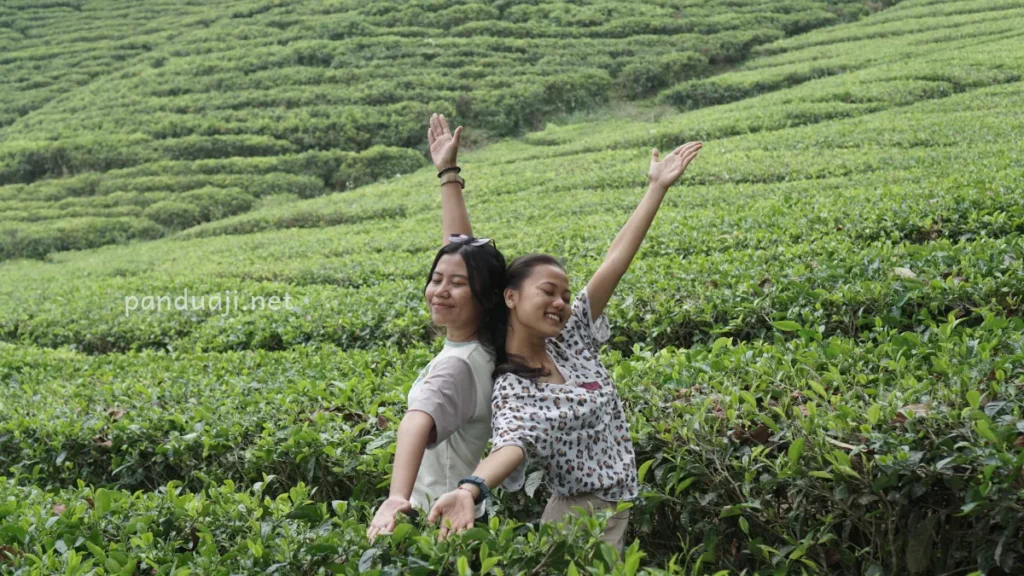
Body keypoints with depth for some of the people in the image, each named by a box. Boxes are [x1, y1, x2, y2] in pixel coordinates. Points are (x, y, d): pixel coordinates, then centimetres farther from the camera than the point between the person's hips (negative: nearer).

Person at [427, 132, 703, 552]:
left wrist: (656, 187, -3)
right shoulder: (511, 389, -16)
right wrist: (470, 489, -58)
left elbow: (615, 262, -1)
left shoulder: (570, 338, 1)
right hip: (581, 520, -7)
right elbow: (513, 442, -36)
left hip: (616, 514, 7)